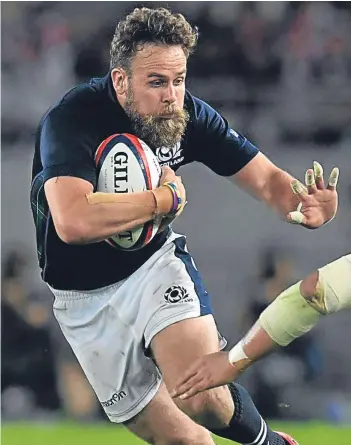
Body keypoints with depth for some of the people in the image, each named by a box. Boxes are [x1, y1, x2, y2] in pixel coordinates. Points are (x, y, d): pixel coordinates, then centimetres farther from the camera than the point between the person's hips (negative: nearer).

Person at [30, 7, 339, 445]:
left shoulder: (188, 114, -12)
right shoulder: (71, 120, -27)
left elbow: (267, 179, -6)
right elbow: (74, 223, -43)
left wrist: (304, 204, -30)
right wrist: (165, 198, -30)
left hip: (156, 263, 2)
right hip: (85, 300, -2)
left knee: (204, 400, -24)